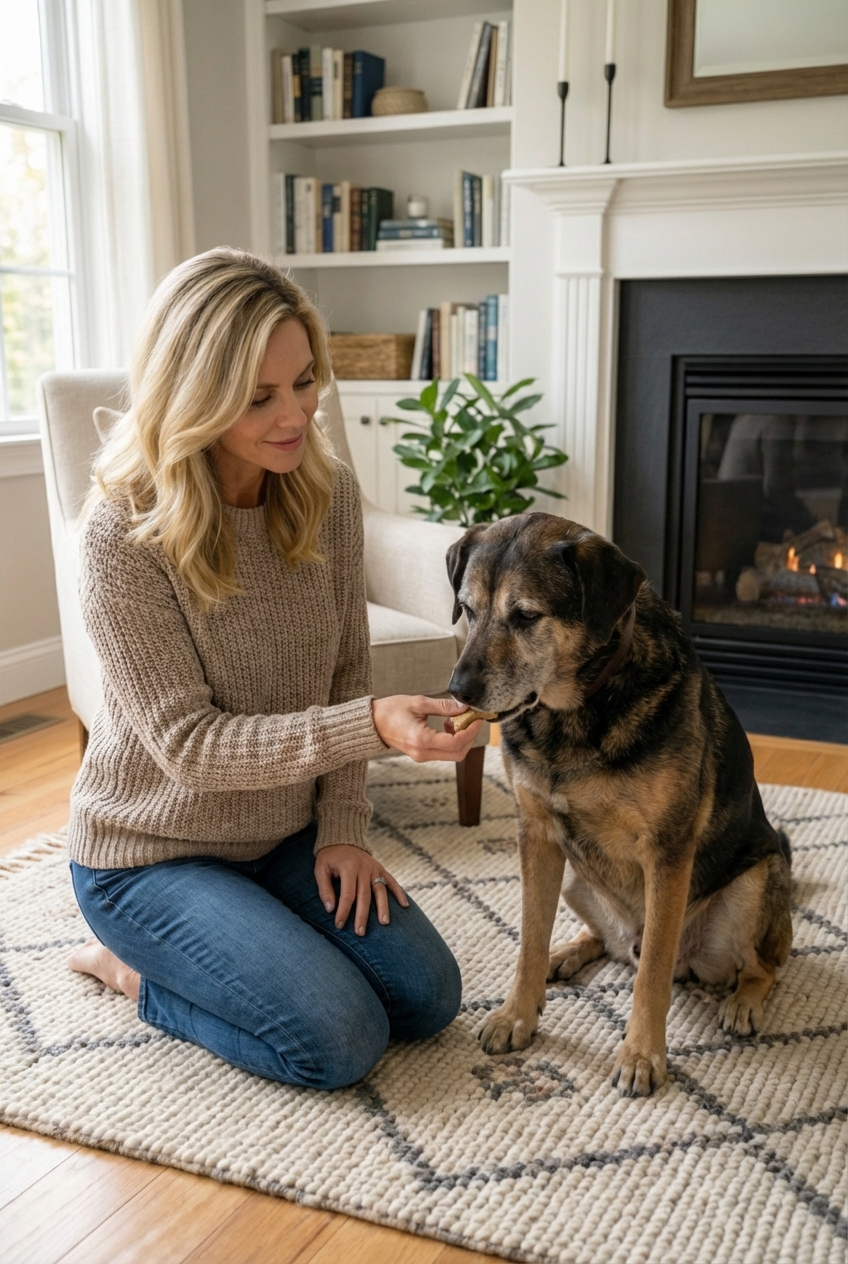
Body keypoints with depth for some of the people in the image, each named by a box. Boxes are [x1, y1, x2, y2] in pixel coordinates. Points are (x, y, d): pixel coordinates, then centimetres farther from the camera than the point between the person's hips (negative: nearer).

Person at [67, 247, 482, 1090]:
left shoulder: (329, 493, -8)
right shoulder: (124, 533, -24)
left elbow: (346, 671, 1)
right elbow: (188, 743, -25)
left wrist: (342, 825, -6)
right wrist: (370, 727, -37)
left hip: (286, 835, 6)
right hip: (152, 853, -5)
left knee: (429, 999, 1)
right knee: (342, 1040, -16)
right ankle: (131, 967, 7)